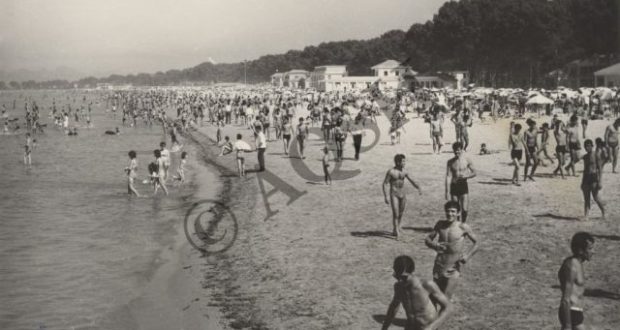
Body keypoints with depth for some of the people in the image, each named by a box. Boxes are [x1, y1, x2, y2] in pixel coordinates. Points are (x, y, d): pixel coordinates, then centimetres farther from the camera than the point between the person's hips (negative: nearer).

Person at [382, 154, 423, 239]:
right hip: (394, 195, -5)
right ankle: (396, 232, -4)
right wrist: (385, 197, -14)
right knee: (395, 213, -11)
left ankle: (397, 228, 33)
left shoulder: (404, 172, 3)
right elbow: (384, 184, -8)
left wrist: (418, 188, -13)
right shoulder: (391, 172, -10)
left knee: (400, 214, 13)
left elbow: (412, 181, 6)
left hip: (402, 195, 5)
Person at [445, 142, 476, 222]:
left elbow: (474, 173, 5)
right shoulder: (450, 162, 1)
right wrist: (447, 191, -8)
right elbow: (448, 177, -2)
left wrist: (466, 176, -17)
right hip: (453, 186, 1)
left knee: (464, 209, -7)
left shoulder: (467, 161, -1)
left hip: (463, 186, -1)